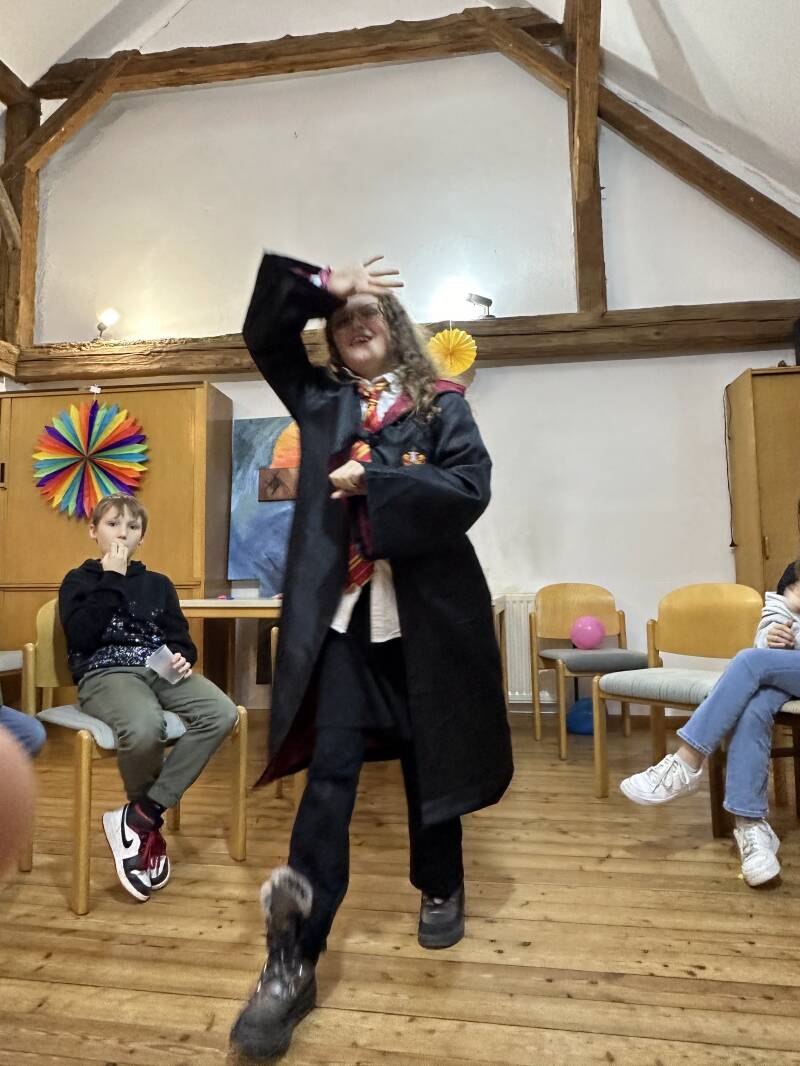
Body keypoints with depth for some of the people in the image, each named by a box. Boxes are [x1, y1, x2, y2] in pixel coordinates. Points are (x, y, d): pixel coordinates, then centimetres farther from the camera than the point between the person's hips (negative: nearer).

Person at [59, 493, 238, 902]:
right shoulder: (78, 581, 11)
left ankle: (138, 817, -20)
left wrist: (182, 658, -8)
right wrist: (111, 579, -7)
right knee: (144, 727, -39)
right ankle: (150, 822, -7)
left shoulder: (158, 584, 20)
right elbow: (81, 638, -8)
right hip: (105, 673, -3)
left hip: (159, 670, 4)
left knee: (222, 714, -27)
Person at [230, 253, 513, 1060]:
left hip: (425, 610, -1)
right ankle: (293, 961, 5)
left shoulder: (441, 404, 3)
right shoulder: (320, 400, 13)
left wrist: (371, 483, -14)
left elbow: (470, 489, -10)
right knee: (330, 769, -2)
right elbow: (263, 332, 12)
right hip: (341, 610, 2)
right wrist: (323, 285, 1)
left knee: (427, 760, 13)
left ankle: (440, 890, 38)